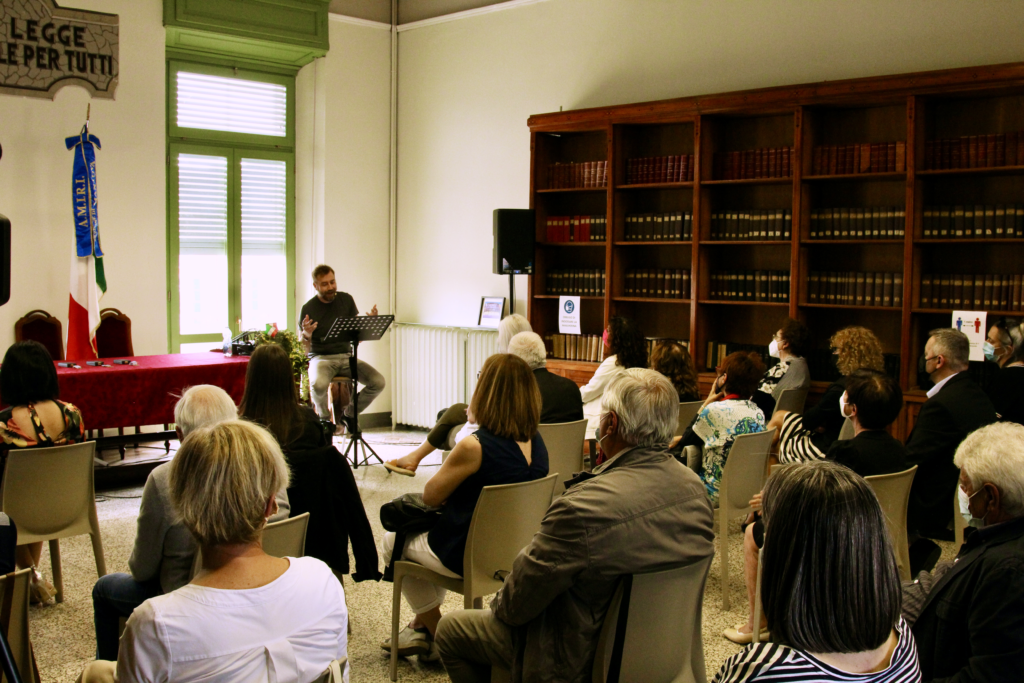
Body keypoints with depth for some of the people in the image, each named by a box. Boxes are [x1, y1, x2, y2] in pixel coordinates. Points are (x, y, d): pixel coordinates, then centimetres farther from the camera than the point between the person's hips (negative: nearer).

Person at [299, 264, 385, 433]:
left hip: (347, 356, 3)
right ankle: (326, 419, -3)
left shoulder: (346, 300, 7)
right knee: (318, 384, -38)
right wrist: (306, 335, -24)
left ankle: (349, 414, 5)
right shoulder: (308, 309, -3)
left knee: (378, 382, -21)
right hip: (321, 358, -3)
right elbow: (305, 349, -1)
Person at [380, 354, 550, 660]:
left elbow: (431, 496, -13)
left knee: (393, 542, 21)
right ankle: (423, 625, 41)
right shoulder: (537, 443, -6)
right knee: (434, 530, 34)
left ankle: (436, 631, 30)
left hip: (469, 558, -7)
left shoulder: (474, 446, -28)